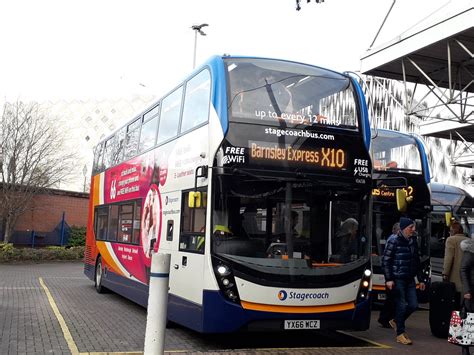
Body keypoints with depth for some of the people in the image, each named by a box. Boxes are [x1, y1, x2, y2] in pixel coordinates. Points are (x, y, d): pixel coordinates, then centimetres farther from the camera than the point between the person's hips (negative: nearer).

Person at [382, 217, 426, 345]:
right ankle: (400, 334, 10)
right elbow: (385, 261, -9)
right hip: (397, 279, -6)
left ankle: (396, 321, 30)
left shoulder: (413, 241, 10)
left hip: (410, 279, 7)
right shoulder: (394, 241, -9)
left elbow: (417, 261, 17)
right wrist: (388, 279, -14)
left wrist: (420, 279, 15)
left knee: (413, 305, 5)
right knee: (401, 305, -3)